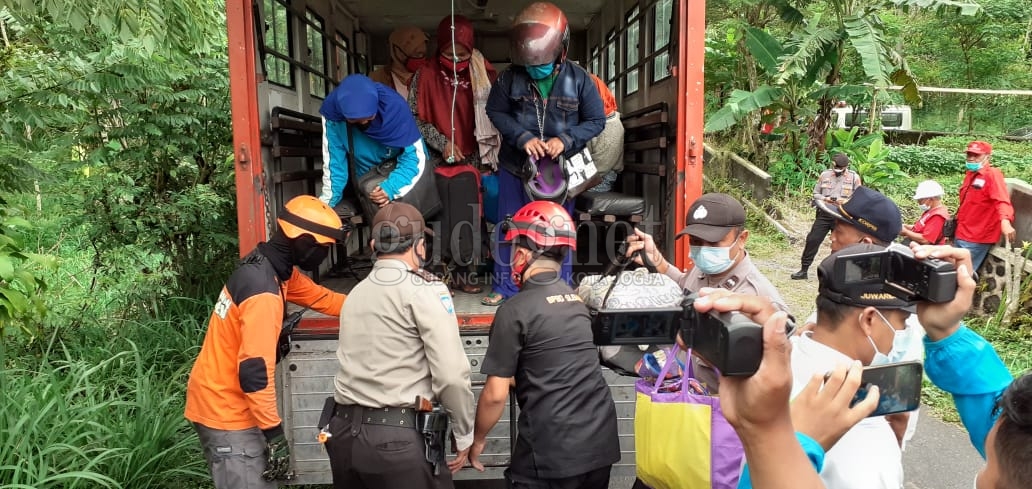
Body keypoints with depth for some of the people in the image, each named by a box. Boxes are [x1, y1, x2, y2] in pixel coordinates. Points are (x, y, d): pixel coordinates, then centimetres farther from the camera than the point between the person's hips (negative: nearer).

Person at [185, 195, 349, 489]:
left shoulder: (272, 267, 1)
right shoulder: (263, 293, -28)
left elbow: (320, 298, 13)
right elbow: (254, 371, -29)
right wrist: (275, 434, -24)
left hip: (222, 402, 9)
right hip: (226, 411, -9)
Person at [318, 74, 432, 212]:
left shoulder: (394, 106, -31)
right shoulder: (332, 110, -26)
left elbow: (415, 156, -27)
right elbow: (334, 161, -17)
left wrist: (392, 188, -39)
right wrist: (328, 200, -21)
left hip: (400, 171, -2)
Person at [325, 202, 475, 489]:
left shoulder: (356, 292, 12)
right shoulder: (425, 290, -9)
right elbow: (452, 375, -13)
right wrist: (465, 434, -3)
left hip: (345, 431, 7)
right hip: (400, 437, -6)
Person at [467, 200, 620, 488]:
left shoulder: (516, 310, -11)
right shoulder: (577, 299, 8)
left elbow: (495, 395, -10)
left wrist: (478, 439, 7)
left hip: (553, 451, -6)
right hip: (600, 444, 7)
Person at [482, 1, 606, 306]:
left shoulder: (578, 79, -10)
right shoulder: (509, 77, -9)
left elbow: (596, 120, -4)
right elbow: (495, 112, 0)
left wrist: (565, 140, -19)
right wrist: (522, 137, -16)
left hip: (560, 167, -1)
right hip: (515, 165, 1)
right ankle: (505, 287, 23)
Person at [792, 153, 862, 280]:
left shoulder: (854, 177, 0)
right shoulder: (824, 175, 4)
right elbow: (815, 194, 9)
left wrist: (844, 201, -15)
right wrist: (825, 199, -10)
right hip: (824, 214, 1)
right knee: (812, 240, -3)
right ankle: (803, 270, 5)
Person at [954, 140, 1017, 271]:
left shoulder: (993, 174, -14)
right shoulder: (971, 174, 12)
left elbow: (1002, 200, -28)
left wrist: (1005, 221, -45)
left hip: (976, 239, -9)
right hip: (962, 234, 9)